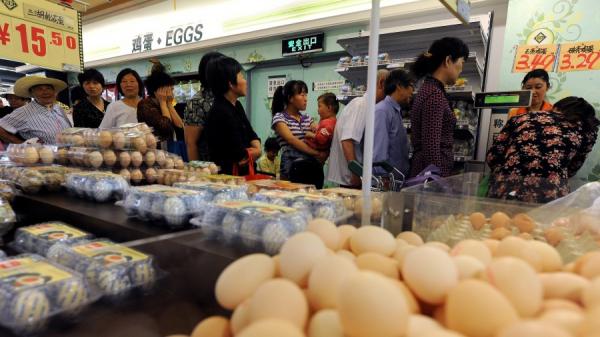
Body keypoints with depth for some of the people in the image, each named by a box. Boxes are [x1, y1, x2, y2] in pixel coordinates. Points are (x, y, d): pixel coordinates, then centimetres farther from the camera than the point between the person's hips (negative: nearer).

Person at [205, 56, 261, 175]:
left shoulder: (237, 106, 7)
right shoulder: (221, 113, -23)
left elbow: (251, 134, 10)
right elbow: (240, 156, -21)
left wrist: (257, 148, -11)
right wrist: (255, 152, -1)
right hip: (229, 175, -8)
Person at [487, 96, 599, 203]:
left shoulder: (525, 117, 16)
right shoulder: (586, 128, 16)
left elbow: (492, 156, 10)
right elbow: (571, 170, 19)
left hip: (504, 190, 1)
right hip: (547, 195, 0)